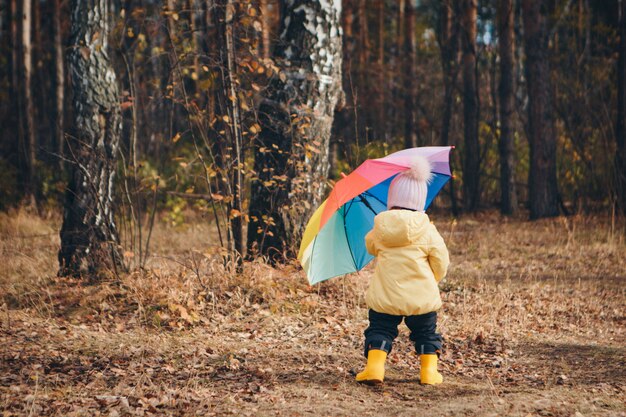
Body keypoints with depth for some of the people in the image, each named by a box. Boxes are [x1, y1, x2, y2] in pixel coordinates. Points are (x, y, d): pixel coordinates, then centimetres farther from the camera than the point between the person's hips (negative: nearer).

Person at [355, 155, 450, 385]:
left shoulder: (380, 228, -2)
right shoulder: (427, 230, -7)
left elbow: (370, 246, 19)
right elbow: (441, 264, -1)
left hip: (385, 296, 0)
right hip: (421, 297, 0)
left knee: (380, 330, 9)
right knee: (426, 332, 16)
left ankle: (374, 366, -8)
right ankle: (429, 370, 13)